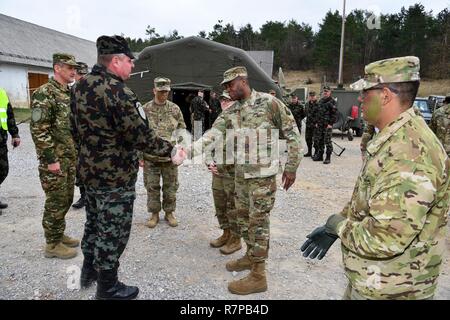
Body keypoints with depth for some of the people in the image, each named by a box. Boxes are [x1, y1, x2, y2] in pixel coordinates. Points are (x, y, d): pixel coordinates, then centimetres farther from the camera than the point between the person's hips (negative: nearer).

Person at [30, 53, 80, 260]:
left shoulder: (70, 94, 13)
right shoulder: (44, 93, -13)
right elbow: (38, 129, -19)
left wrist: (77, 153, 17)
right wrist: (50, 159, -20)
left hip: (71, 158, 8)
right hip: (54, 160, -8)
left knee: (66, 200, 16)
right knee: (56, 202, 0)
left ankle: (59, 234, 31)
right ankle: (52, 245, 14)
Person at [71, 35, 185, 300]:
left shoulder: (81, 86, 5)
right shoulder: (118, 92, -23)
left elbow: (77, 128, 13)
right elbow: (141, 135, -23)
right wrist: (171, 151, -11)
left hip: (90, 169, 9)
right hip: (116, 176, -9)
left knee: (94, 222, 24)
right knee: (113, 232, 6)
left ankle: (89, 272, 42)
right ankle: (108, 288, 24)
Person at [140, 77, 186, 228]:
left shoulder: (175, 109, 2)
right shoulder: (145, 109, -1)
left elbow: (182, 130, 7)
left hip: (170, 156, 1)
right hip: (150, 156, 0)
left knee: (170, 186, 9)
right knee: (152, 187, 8)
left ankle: (169, 213, 26)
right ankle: (154, 214, 24)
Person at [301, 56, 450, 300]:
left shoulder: (408, 154, -31)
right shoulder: (392, 139, 5)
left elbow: (384, 239, -34)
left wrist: (337, 224, -17)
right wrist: (334, 226, 6)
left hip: (389, 289, -9)